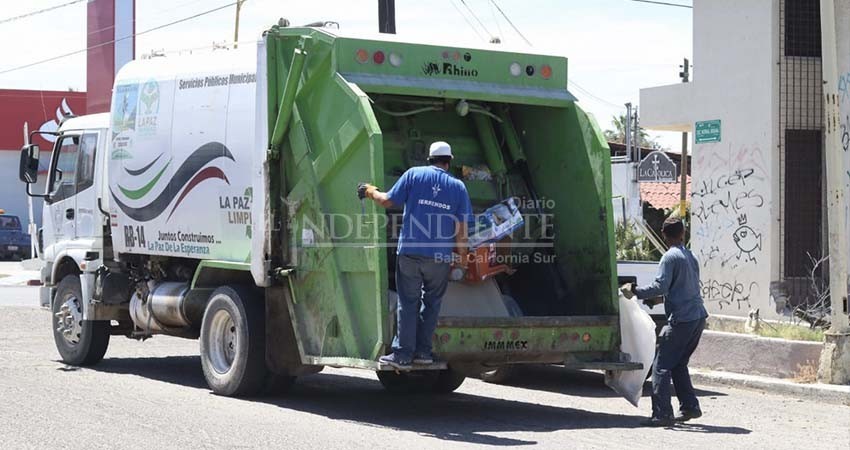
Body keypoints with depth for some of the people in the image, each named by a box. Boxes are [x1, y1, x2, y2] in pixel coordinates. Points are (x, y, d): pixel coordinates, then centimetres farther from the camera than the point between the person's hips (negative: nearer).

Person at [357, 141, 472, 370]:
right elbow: (461, 228, 3)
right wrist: (463, 255, 13)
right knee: (431, 303, 15)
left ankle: (402, 354, 1)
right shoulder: (458, 186, 5)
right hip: (440, 256, 1)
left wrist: (371, 191, 18)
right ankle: (422, 351, 14)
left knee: (408, 303, 4)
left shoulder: (414, 174, 2)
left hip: (409, 251, -1)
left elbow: (388, 201, -1)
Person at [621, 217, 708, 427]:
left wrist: (635, 291, -10)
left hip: (681, 319, -9)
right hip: (698, 317, 9)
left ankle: (662, 414, -11)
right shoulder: (691, 257, 17)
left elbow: (660, 287, -19)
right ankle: (689, 407, 19)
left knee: (661, 366, -6)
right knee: (678, 364, 20)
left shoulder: (670, 257, -9)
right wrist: (651, 298, 30)